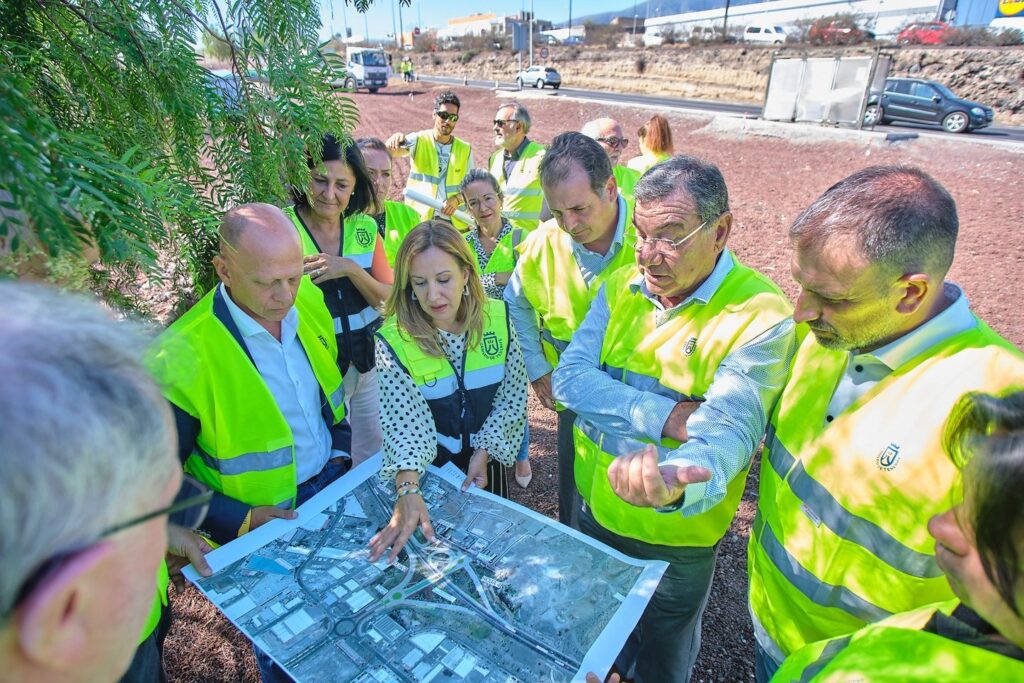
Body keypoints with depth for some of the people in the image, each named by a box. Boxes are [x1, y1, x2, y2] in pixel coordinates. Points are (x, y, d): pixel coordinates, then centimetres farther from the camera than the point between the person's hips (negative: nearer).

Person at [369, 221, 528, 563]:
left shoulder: (497, 319, -15)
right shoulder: (393, 340, -23)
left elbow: (513, 394, -8)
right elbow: (403, 421, -30)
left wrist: (485, 450, -15)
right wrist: (408, 490, -43)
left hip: (486, 460, 3)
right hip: (429, 467, -2)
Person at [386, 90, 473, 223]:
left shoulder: (465, 149, 5)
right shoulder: (419, 140, -2)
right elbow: (391, 151, -20)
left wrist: (457, 199, -11)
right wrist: (396, 139, -43)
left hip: (454, 222, 2)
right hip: (418, 218, -2)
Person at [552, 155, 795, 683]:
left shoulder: (761, 316, -22)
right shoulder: (620, 288, -6)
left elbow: (727, 428, -32)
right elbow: (569, 377, -15)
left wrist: (674, 483, -55)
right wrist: (666, 416, -29)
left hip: (676, 533, -4)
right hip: (595, 507, 5)